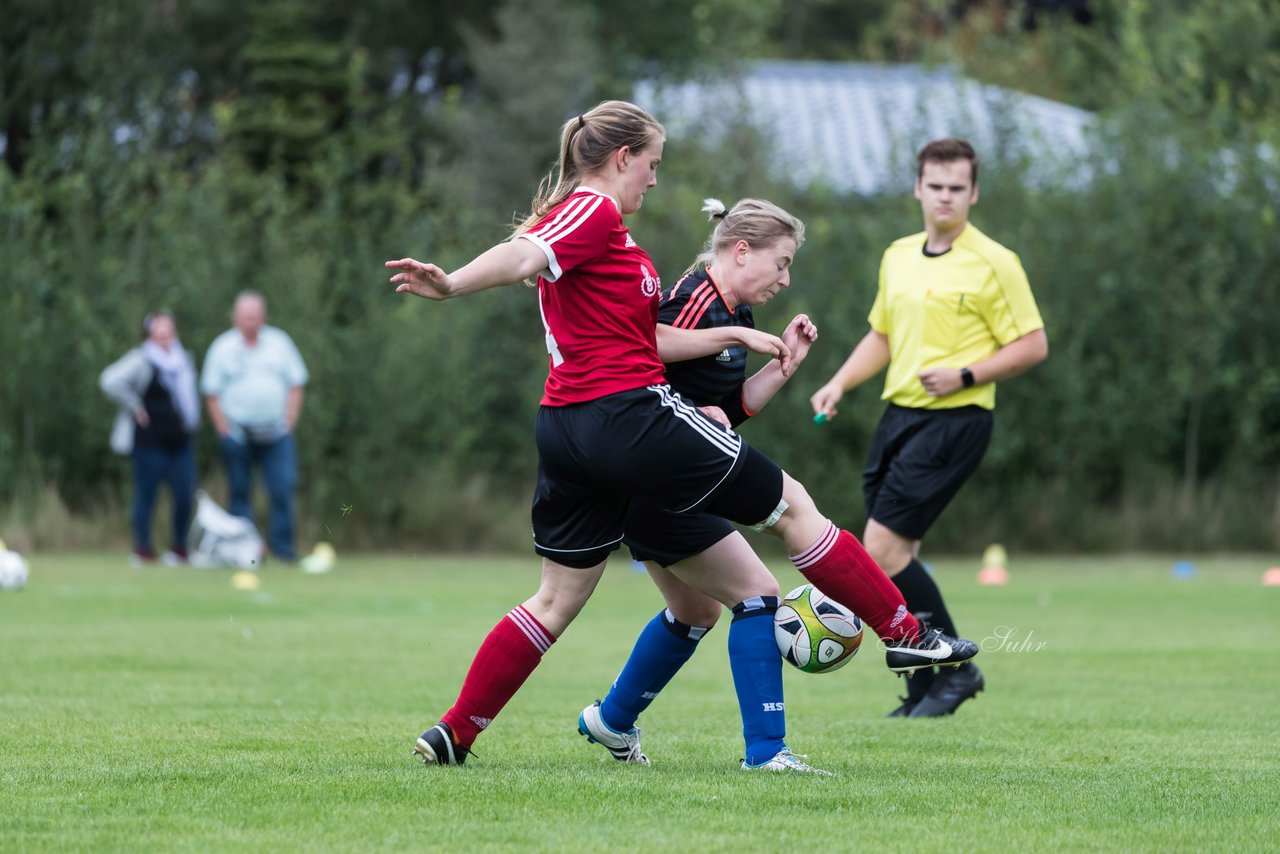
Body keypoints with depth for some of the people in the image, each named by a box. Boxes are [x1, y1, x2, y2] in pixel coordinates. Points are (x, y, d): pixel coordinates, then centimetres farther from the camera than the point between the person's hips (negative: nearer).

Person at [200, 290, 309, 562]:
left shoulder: (280, 343, 7)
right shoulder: (222, 347, 2)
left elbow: (296, 385, 10)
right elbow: (212, 394, 2)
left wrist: (289, 422, 0)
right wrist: (225, 431, -6)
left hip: (276, 430, 1)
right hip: (238, 434, -1)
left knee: (283, 487, -10)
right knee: (240, 491, 1)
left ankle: (282, 544, -5)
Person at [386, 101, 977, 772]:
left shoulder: (576, 215, 20)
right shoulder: (595, 212, -8)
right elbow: (521, 257, -27)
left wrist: (736, 335, 18)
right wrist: (451, 285, -43)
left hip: (566, 430, 10)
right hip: (630, 417, -10)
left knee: (557, 599, 12)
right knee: (791, 505, 4)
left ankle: (452, 734, 7)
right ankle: (905, 633, 11)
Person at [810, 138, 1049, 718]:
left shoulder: (993, 264, -7)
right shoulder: (898, 257, 14)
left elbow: (1033, 345, -7)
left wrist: (964, 375, -18)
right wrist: (839, 384, 9)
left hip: (954, 421, -7)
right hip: (899, 413, 7)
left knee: (882, 548, -14)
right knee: (896, 555, 4)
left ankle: (956, 668, -2)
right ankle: (923, 691, 13)